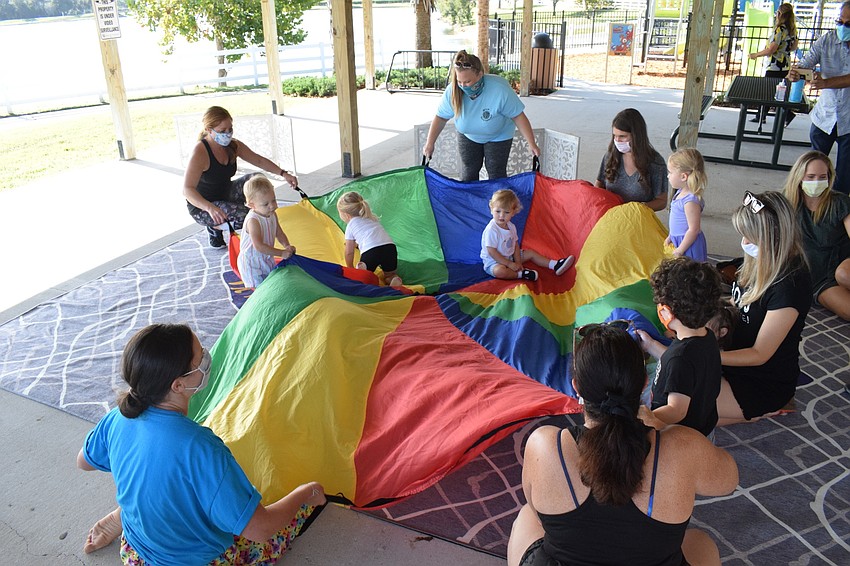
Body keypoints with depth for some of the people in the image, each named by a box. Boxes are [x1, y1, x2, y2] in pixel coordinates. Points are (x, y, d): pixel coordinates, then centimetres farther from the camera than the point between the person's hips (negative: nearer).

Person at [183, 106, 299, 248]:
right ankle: (214, 228, -2)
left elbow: (259, 161, 3)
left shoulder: (233, 146, -6)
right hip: (202, 208, -8)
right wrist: (209, 208, -53)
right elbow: (187, 190, -36)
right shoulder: (200, 152, -28)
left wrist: (283, 174, -12)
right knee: (245, 213, -29)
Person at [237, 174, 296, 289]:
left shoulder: (272, 215, -6)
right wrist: (282, 253, -32)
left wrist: (287, 246, -14)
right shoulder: (253, 221, -31)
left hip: (267, 258, 8)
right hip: (251, 263, -8)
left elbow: (279, 233, 6)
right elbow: (259, 246, -35)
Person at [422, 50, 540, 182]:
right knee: (468, 173, 10)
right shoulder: (453, 90, -29)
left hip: (498, 136, -2)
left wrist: (532, 144, -26)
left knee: (496, 174, 2)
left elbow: (518, 116, -27)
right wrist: (429, 144, -12)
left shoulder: (500, 89, -36)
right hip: (468, 136, 3)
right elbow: (441, 117, -14)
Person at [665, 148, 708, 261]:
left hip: (689, 244, -9)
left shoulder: (691, 201, -25)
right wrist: (671, 237, 22)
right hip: (678, 240, 9)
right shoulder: (681, 192, 4)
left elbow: (693, 230, -22)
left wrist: (679, 251, -18)